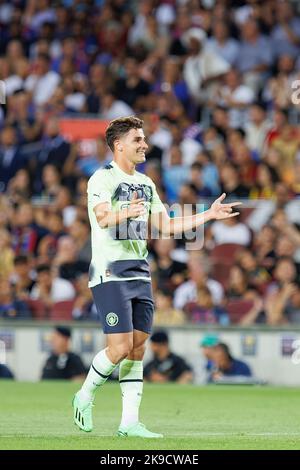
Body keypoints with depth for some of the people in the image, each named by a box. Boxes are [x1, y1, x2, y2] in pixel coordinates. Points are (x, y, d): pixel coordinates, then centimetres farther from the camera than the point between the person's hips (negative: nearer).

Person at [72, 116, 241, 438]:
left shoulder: (145, 184, 16)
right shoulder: (102, 179, -9)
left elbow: (167, 226, 20)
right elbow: (103, 218, -26)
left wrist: (209, 214, 14)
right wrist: (125, 213, -47)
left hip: (140, 273, 8)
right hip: (110, 274, -7)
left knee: (137, 348, 4)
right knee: (121, 348, -12)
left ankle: (130, 422, 6)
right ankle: (84, 398, 10)